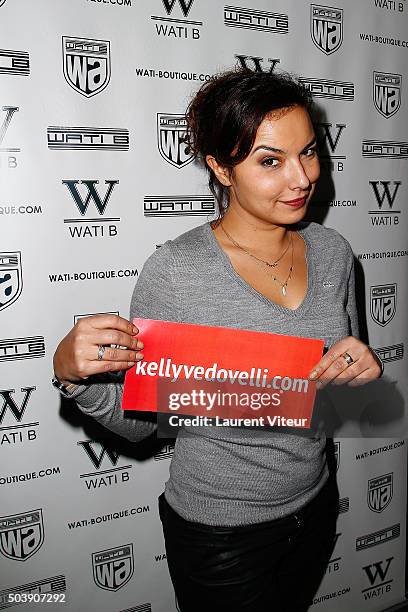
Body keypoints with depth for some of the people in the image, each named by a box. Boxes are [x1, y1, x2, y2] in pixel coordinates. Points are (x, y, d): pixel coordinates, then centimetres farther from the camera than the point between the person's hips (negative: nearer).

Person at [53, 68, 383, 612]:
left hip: (315, 506, 6)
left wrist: (362, 364, -14)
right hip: (218, 531, -5)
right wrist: (73, 372, -33)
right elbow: (137, 422, -15)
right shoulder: (174, 271, -23)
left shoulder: (332, 250, -6)